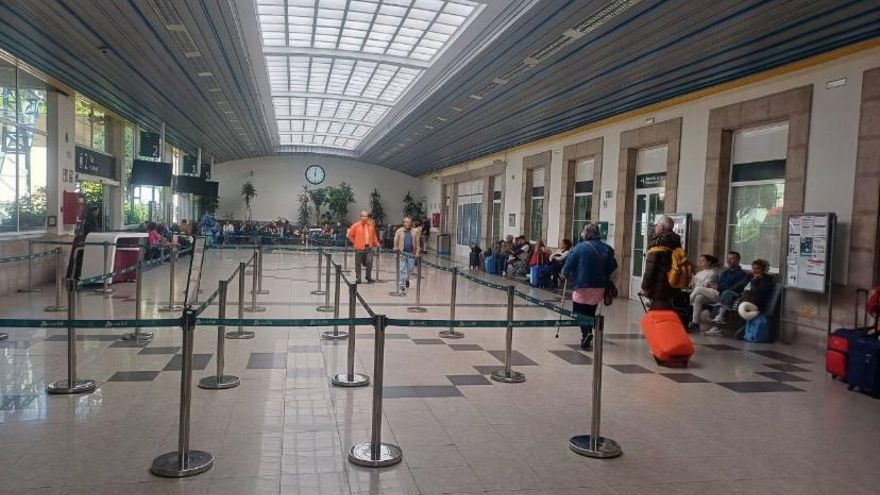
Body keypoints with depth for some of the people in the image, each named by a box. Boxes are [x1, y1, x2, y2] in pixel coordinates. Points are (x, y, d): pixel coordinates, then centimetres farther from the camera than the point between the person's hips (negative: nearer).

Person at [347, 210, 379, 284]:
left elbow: (374, 236, 17)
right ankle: (358, 278, 17)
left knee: (369, 262, -7)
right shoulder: (356, 225, -5)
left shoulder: (371, 225, 5)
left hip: (369, 247, 2)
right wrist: (355, 242, 4)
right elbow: (350, 235, 4)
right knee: (358, 264, 5)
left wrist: (376, 243, 11)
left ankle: (369, 277, 13)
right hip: (359, 248, -2)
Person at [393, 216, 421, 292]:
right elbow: (395, 241, 4)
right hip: (402, 253, -1)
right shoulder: (399, 231, 2)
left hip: (411, 253, 1)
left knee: (410, 269, 7)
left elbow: (417, 242, 5)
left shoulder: (415, 231, 4)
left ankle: (407, 279, 36)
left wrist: (417, 252, -1)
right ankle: (402, 284, 2)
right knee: (402, 269, -4)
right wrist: (396, 249, -9)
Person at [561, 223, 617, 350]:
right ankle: (586, 339, 18)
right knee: (590, 313, 18)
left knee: (579, 313, 5)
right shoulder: (607, 249, 2)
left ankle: (586, 333, -17)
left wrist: (565, 274, 8)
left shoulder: (579, 248, -12)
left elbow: (568, 265, -11)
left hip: (582, 287, -5)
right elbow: (612, 267, 7)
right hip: (599, 287, 5)